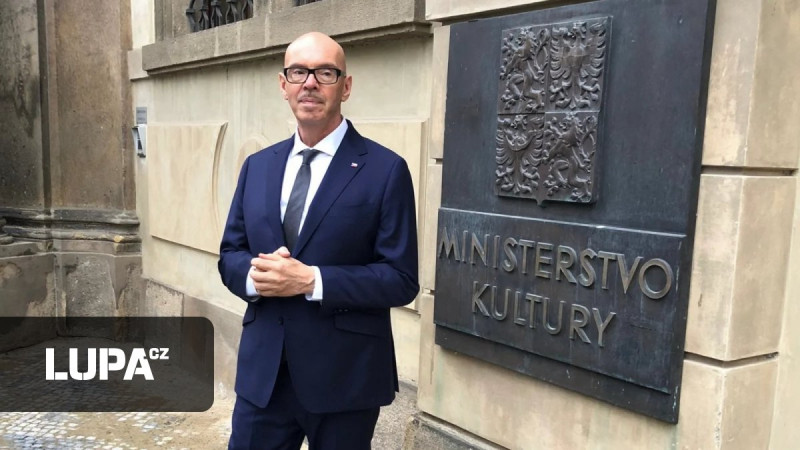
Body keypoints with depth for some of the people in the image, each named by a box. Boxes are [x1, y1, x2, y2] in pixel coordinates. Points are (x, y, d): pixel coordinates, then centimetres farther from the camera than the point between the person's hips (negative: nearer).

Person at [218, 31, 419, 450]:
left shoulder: (385, 170, -9)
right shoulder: (257, 166, 8)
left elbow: (401, 279, -12)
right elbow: (230, 254, 11)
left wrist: (311, 279, -21)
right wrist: (254, 275, -12)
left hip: (344, 375, -3)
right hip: (262, 370, 4)